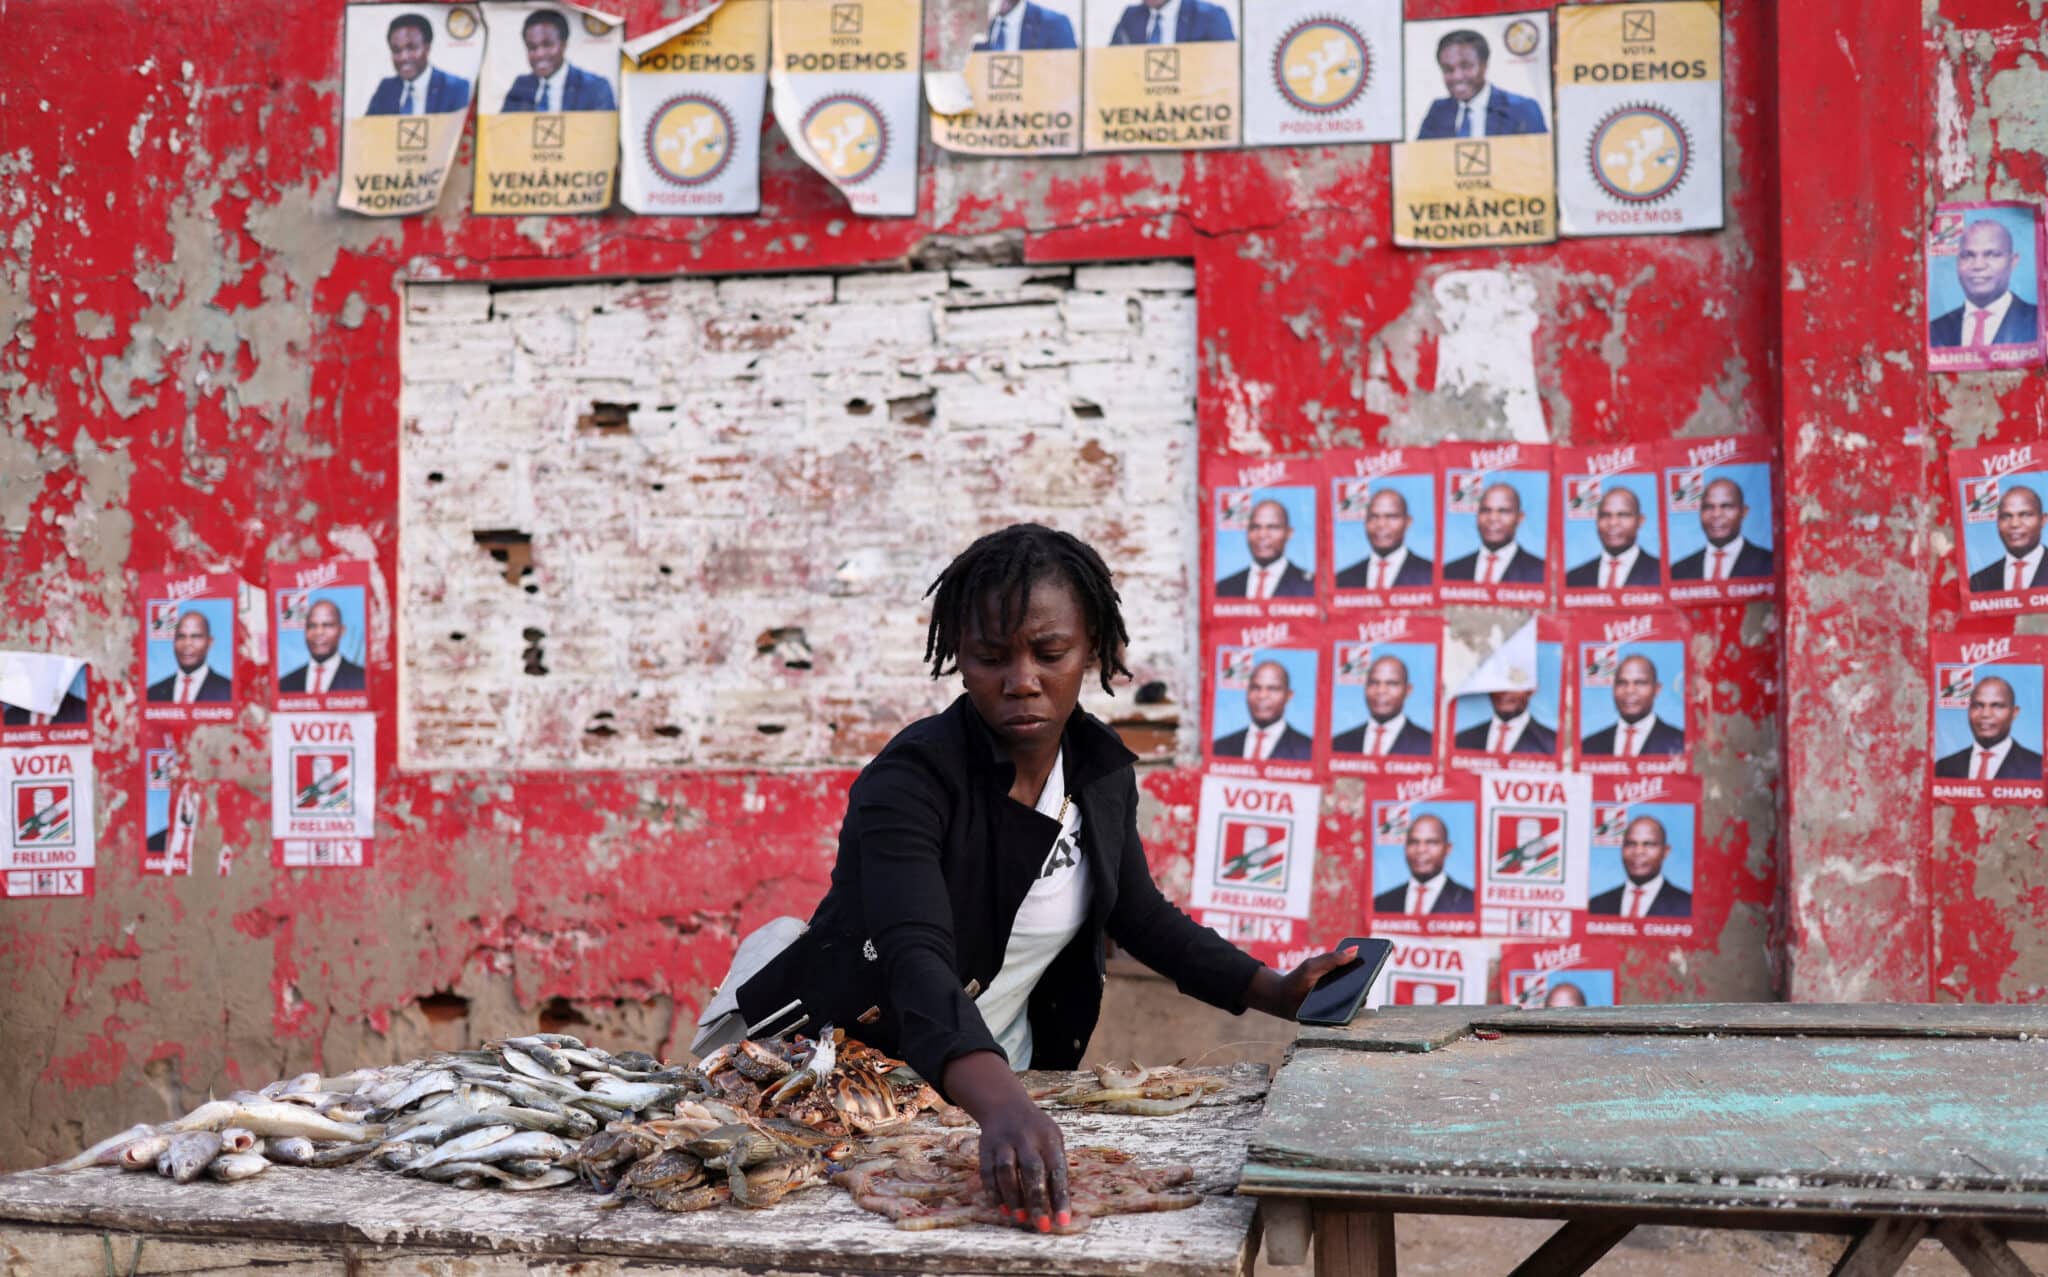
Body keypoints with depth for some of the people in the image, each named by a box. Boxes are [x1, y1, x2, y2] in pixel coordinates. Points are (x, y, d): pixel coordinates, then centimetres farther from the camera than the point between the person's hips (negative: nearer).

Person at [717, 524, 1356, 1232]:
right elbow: (916, 964, -39)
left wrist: (1276, 992, -3)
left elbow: (1140, 914, 11)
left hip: (1003, 1078, 6)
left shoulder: (1103, 771, -3)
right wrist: (1003, 1108, -56)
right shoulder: (910, 782, -24)